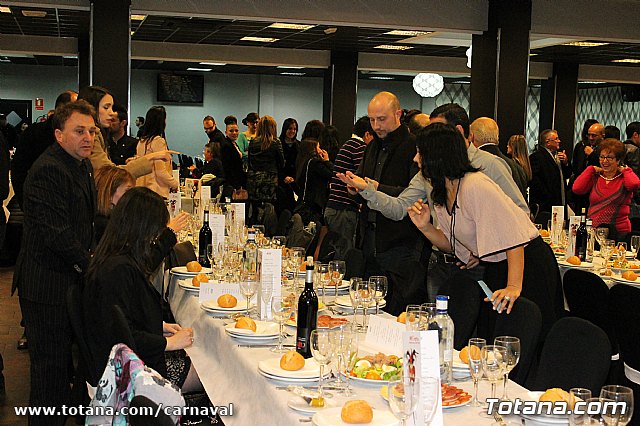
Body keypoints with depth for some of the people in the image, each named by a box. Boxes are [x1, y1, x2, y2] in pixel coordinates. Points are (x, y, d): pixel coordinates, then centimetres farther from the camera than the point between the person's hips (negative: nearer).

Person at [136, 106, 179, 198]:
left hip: (141, 190, 8)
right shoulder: (158, 141, -11)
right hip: (156, 191, -8)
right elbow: (161, 172, -15)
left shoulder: (141, 141, 11)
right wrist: (176, 184, 0)